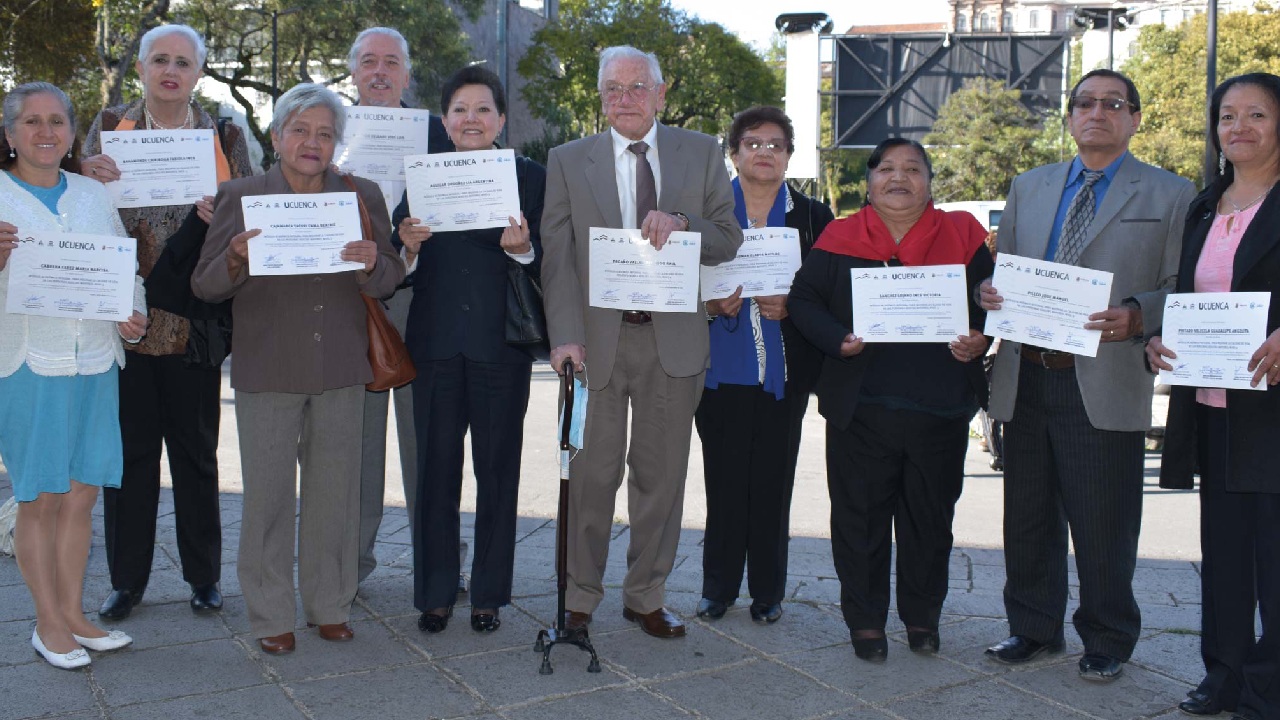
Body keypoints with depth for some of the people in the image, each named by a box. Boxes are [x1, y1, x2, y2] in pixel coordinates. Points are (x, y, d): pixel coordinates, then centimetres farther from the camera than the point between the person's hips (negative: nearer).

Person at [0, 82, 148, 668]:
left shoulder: (95, 195, 13)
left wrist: (133, 316, 1)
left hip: (94, 364, 4)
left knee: (81, 495, 9)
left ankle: (73, 615, 22)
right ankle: (49, 624, 16)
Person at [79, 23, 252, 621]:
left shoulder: (225, 138, 7)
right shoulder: (108, 129, 8)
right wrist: (87, 175, -15)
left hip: (195, 322, 0)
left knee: (196, 453, 8)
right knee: (129, 452, 7)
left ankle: (203, 576, 21)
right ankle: (126, 579, 20)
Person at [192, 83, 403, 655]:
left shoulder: (362, 196, 7)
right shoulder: (240, 197, 2)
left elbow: (388, 282, 5)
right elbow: (205, 287, 0)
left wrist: (372, 264, -18)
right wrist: (236, 259, -21)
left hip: (341, 370, 2)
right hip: (266, 368, -2)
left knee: (334, 492, 9)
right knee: (268, 495, 4)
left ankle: (330, 606, 24)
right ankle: (270, 616, 18)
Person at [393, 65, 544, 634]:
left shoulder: (530, 177, 4)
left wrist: (523, 248, -20)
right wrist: (408, 247, -17)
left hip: (502, 343, -1)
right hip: (436, 345, 1)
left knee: (497, 469, 7)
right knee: (436, 466, 5)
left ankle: (489, 594, 20)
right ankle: (435, 593, 18)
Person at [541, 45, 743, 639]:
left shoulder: (701, 155, 8)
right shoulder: (569, 161, 5)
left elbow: (730, 240, 5)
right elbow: (557, 257, -3)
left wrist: (681, 223, -16)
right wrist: (566, 338, -15)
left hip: (673, 341, 1)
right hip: (597, 339, -1)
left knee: (661, 474, 9)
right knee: (591, 474, 4)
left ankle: (645, 596, 24)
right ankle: (580, 598, 19)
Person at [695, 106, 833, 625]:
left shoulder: (813, 217, 9)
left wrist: (790, 306, -12)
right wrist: (712, 304, -12)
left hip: (785, 372, 0)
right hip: (721, 368, 0)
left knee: (773, 484, 3)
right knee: (723, 481, 3)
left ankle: (768, 591, 17)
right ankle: (718, 586, 17)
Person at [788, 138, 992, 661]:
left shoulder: (962, 236, 6)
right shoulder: (839, 239, 4)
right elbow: (803, 300, 2)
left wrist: (980, 338, -11)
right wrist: (837, 340, -16)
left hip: (941, 408, 1)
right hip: (860, 409, -1)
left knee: (930, 518, 12)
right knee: (860, 519, 5)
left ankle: (922, 617, 30)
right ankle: (865, 620, 21)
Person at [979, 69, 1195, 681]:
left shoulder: (1169, 194, 4)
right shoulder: (1028, 187, 16)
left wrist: (1135, 316, -20)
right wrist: (989, 293, -4)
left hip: (1105, 384, -4)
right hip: (1025, 378, 4)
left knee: (1103, 527, 4)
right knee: (1028, 519, 13)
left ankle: (1107, 642, 24)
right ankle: (1033, 628, 30)